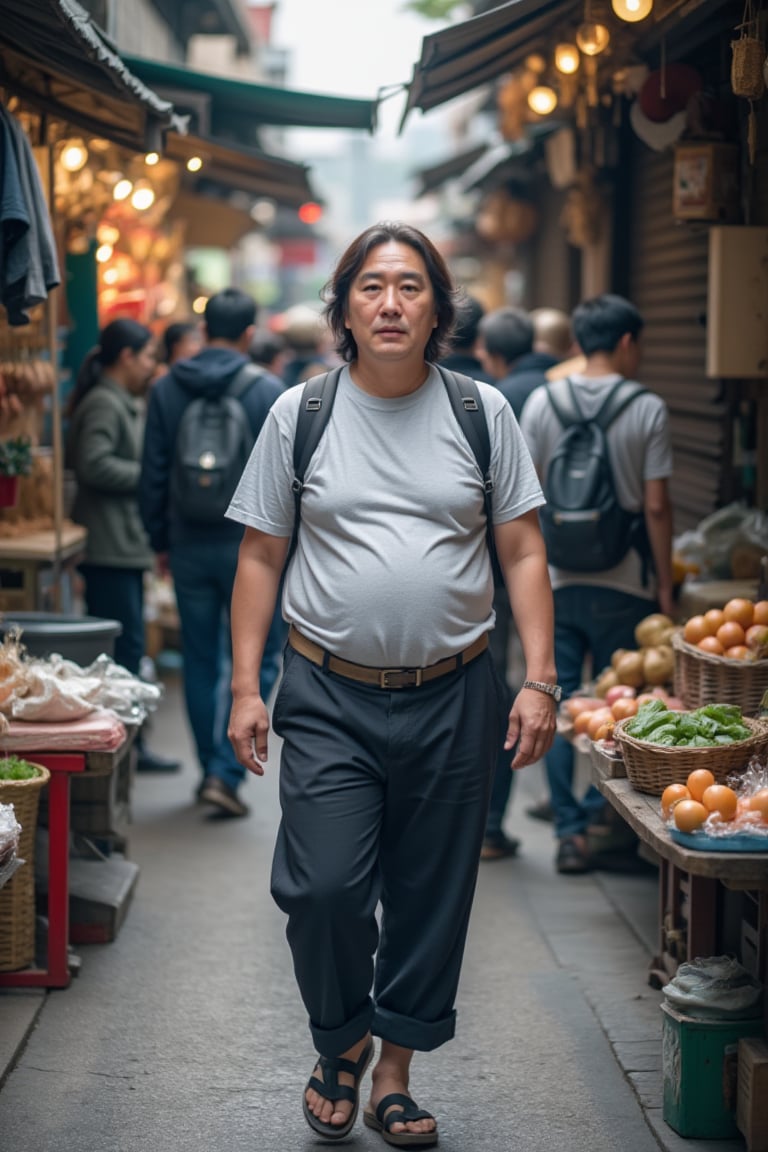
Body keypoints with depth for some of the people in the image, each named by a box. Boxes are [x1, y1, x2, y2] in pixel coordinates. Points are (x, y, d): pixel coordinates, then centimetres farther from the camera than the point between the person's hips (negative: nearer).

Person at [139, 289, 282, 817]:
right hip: (250, 546, -3)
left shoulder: (166, 390, 2)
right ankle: (226, 772, -6)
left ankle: (211, 768, 20)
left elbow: (153, 473, 4)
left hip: (190, 547, 3)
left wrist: (161, 540, 13)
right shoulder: (267, 392, -8)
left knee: (200, 661, 13)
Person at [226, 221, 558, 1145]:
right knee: (323, 888, -10)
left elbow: (523, 553, 6)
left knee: (431, 900, 7)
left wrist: (538, 680, -3)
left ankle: (394, 1075, 24)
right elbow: (260, 558, 7)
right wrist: (245, 687, 0)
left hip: (453, 697, 1)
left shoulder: (482, 412, 4)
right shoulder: (300, 414, 3)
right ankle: (341, 1042, 18)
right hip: (329, 697, -1)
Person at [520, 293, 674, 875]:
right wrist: (665, 584, 1)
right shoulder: (648, 410, -7)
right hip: (625, 582, -2)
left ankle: (570, 832, 7)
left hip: (557, 580, 2)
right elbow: (656, 506, -7)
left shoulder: (543, 401, 1)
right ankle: (600, 817, 12)